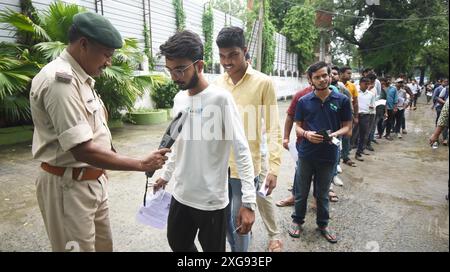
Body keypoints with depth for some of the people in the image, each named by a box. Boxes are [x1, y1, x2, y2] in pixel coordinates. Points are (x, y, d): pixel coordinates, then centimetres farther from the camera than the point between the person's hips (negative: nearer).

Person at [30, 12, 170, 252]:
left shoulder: (78, 78, 9)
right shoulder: (61, 79, -23)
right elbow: (82, 150, -28)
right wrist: (142, 165, -23)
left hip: (93, 181, 9)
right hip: (69, 186, -9)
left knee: (103, 244, 21)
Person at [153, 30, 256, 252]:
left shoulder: (221, 98, -17)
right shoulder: (178, 99, 3)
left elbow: (242, 151, -19)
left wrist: (248, 201, -24)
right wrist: (166, 175, 21)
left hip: (211, 200, -6)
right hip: (180, 195, 7)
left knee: (213, 248, 13)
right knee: (178, 244, 22)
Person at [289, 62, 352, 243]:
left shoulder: (342, 100, -3)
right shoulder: (304, 101, -2)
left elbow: (347, 126, 3)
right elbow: (298, 127, 4)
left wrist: (336, 134, -18)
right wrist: (306, 134, -18)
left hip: (328, 155, 0)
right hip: (306, 154, 0)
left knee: (322, 194, 16)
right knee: (301, 192, 13)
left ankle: (323, 224, 36)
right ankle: (297, 221, 34)